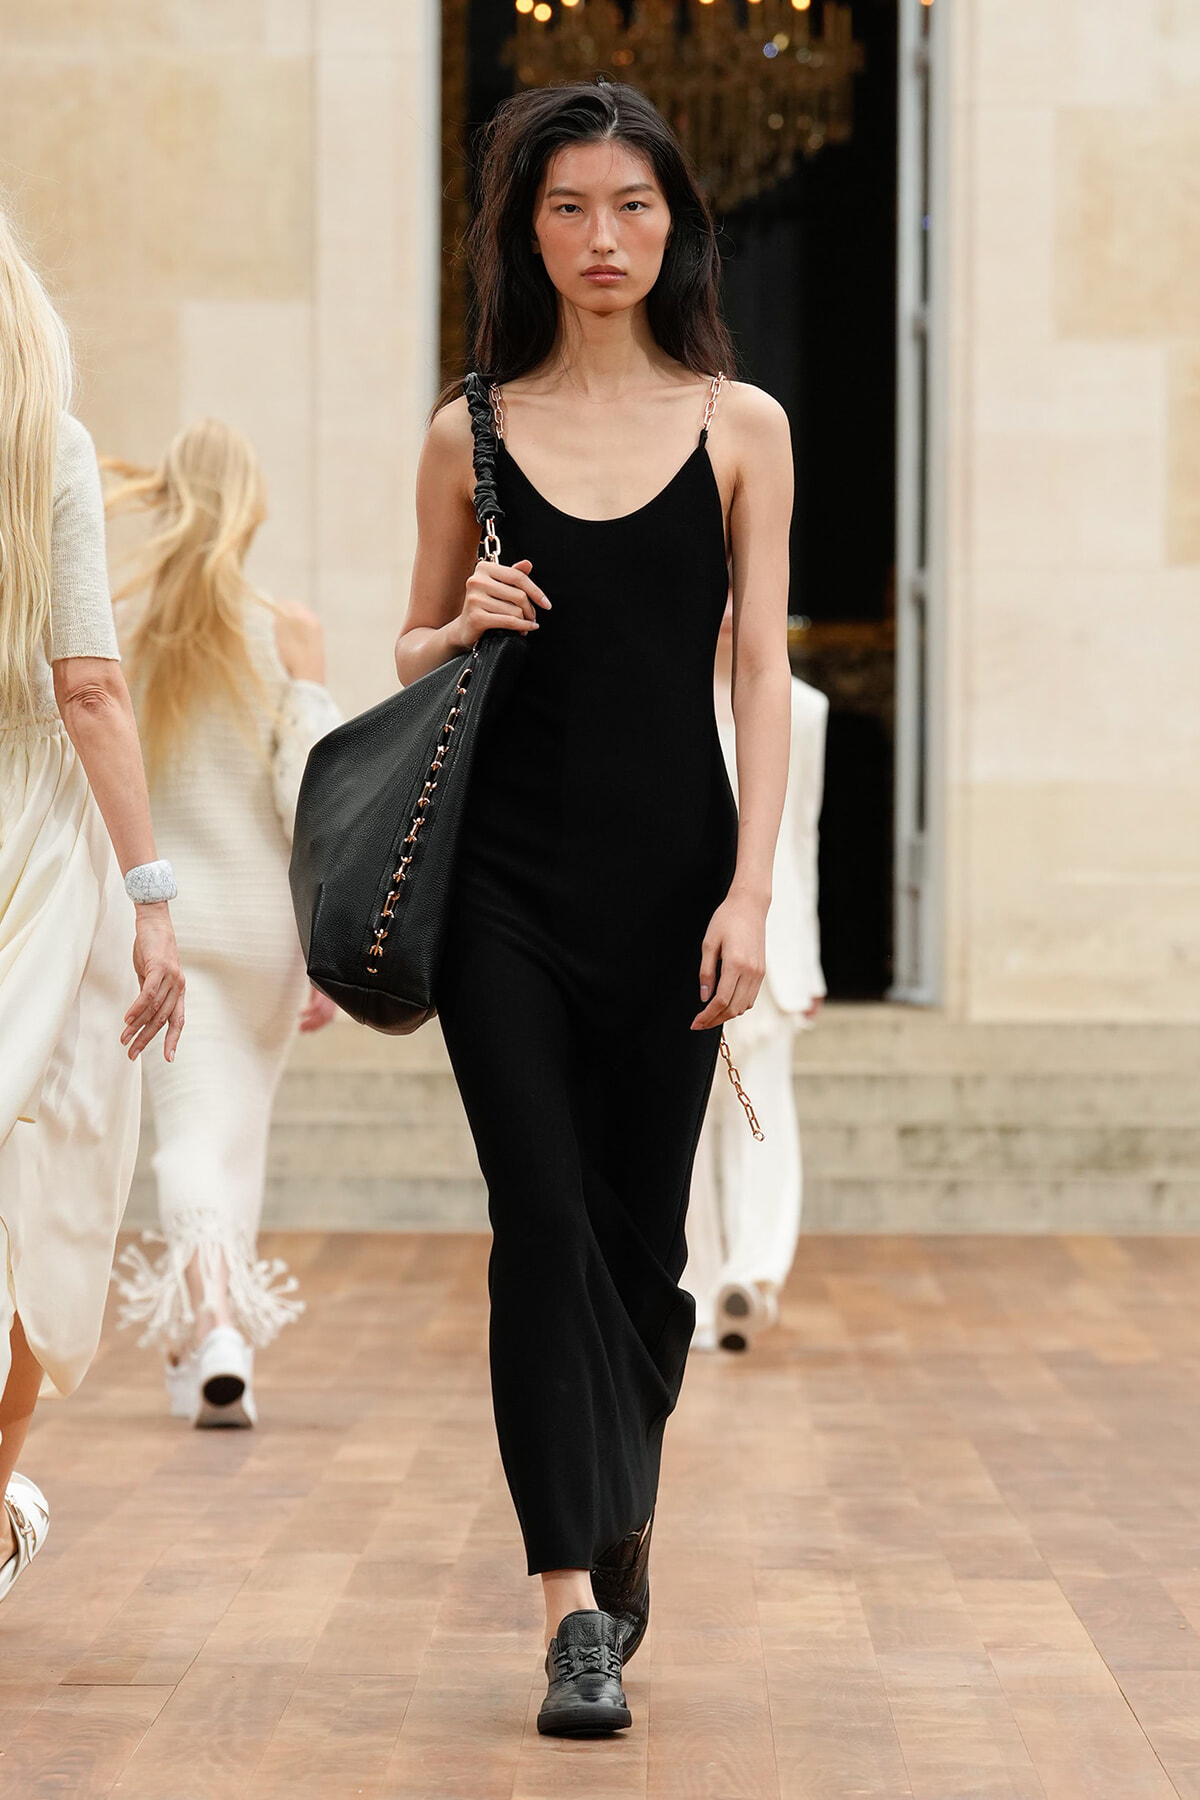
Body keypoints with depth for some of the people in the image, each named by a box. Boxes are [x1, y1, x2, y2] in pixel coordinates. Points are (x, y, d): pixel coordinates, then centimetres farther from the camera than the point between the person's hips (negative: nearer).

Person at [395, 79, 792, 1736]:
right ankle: (577, 1603, -9)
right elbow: (411, 658, 15)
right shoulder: (471, 434, 6)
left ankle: (620, 1519, 32)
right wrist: (460, 627, -9)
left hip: (668, 865, 0)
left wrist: (749, 892, -10)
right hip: (508, 869, 0)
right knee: (543, 1221, -8)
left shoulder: (740, 427, 3)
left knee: (640, 1228, 7)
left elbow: (761, 670, -1)